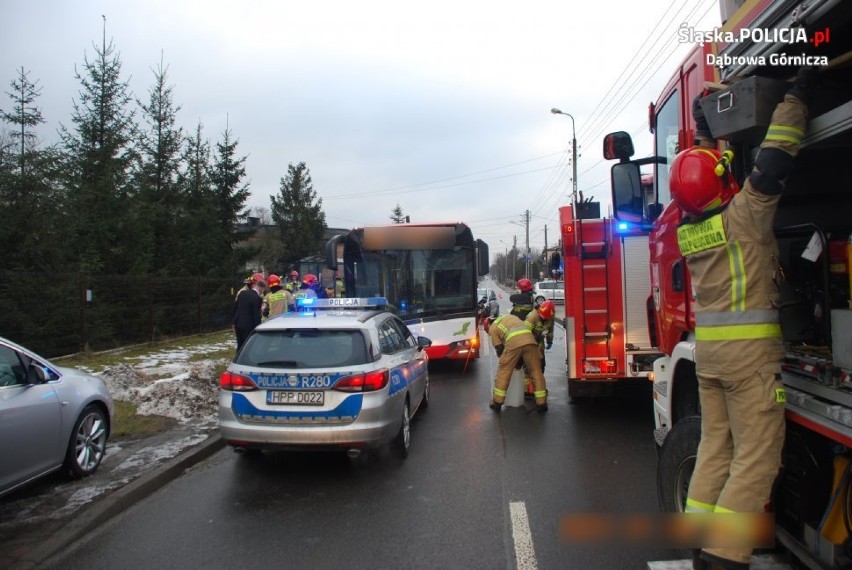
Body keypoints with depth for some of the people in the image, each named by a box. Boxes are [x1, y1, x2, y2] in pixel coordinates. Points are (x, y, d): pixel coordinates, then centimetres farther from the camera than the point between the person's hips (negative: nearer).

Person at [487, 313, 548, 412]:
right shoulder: (509, 316, 39)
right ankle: (541, 404, 14)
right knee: (536, 371, 12)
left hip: (513, 342, -4)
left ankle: (497, 403, 19)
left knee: (503, 372, 11)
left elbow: (499, 349, 17)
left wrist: (507, 361, 34)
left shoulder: (492, 328, 23)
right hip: (529, 339, 4)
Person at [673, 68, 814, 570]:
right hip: (749, 346, -7)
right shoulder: (743, 215, -11)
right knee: (757, 453, -2)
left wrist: (705, 134, 33)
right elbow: (773, 162, -14)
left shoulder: (688, 227, 7)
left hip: (707, 345, 7)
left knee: (716, 445, 14)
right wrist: (799, 93, -3)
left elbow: (704, 186, 25)